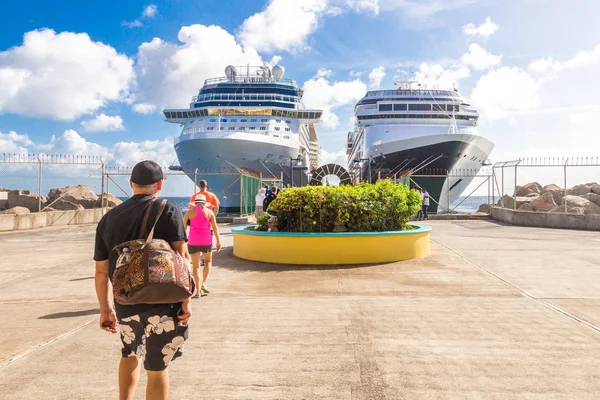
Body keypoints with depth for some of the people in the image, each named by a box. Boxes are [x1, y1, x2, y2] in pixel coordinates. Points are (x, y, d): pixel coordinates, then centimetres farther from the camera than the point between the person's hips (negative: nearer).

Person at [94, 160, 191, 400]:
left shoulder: (109, 218, 8)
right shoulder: (168, 210, -4)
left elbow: (101, 271, 10)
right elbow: (180, 256, -12)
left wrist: (105, 309, 20)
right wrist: (186, 299, -8)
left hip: (125, 304, 4)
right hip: (161, 303, -4)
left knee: (130, 354, 30)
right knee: (157, 368, 9)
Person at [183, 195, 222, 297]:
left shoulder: (190, 211, 1)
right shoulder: (209, 212, 1)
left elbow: (183, 226, -1)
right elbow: (215, 228, -2)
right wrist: (218, 241, 2)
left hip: (193, 241, 0)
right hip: (206, 241, 0)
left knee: (196, 265, 9)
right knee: (208, 261, 23)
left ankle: (198, 291, 4)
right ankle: (203, 283, 7)